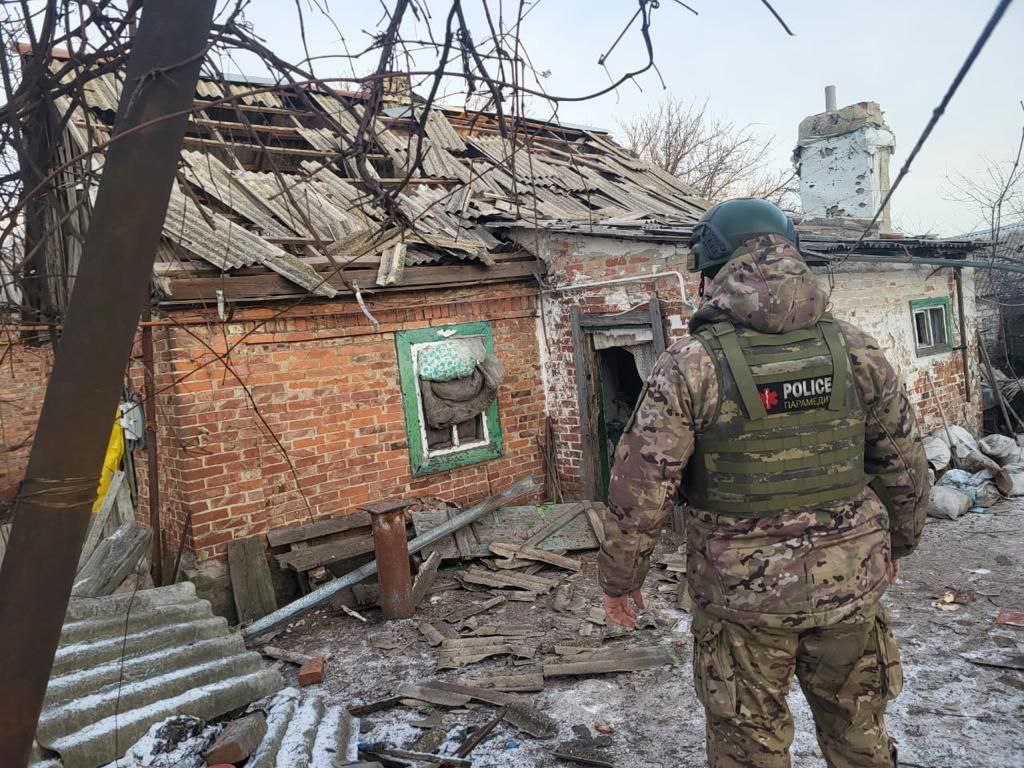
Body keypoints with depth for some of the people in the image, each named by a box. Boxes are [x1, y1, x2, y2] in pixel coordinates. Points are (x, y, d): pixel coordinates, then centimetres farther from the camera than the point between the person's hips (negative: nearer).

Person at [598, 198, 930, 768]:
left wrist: (620, 580, 0)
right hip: (852, 582, 4)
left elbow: (640, 490, -14)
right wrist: (899, 542, 23)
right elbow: (905, 464, 6)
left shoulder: (692, 364, -15)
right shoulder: (856, 348, -3)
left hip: (745, 593, -3)